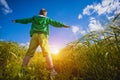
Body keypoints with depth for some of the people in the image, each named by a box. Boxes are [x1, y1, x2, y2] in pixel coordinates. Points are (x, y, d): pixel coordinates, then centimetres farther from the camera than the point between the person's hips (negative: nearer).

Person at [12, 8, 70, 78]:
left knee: (29, 53, -1)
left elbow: (25, 20, 31)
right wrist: (63, 25, 14)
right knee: (47, 53, -8)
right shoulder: (47, 19, 19)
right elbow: (55, 23, 12)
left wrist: (16, 21, 44)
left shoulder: (34, 18, 24)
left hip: (35, 35, 2)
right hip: (43, 36, -2)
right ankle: (52, 71, -18)